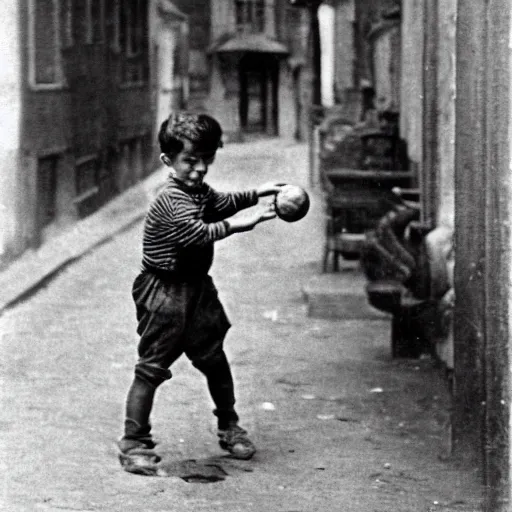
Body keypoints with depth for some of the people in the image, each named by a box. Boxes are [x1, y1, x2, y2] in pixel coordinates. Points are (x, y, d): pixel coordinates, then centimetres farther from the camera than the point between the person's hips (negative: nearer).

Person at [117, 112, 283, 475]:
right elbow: (197, 233, -34)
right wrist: (238, 224, -34)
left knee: (215, 360, 16)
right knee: (151, 369, -5)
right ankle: (134, 443, 1)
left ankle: (229, 427, 31)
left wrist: (257, 194, 18)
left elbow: (222, 203, 28)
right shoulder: (171, 200, -21)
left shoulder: (201, 192, 8)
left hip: (198, 287, 9)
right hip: (165, 293, -9)